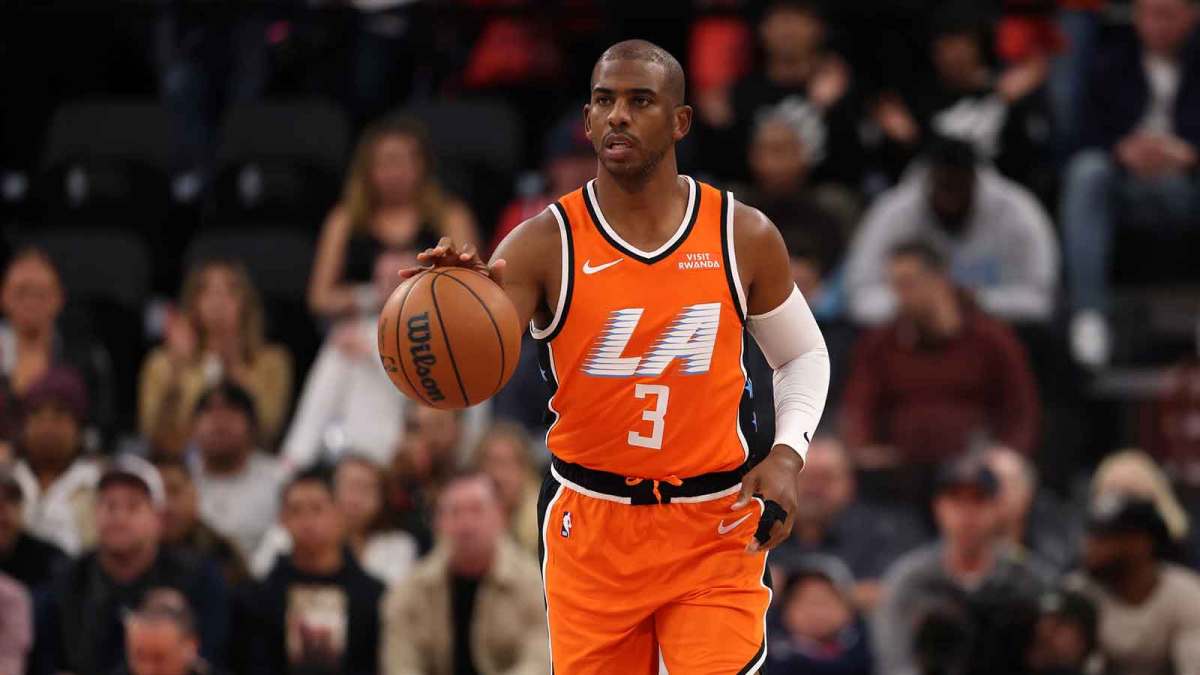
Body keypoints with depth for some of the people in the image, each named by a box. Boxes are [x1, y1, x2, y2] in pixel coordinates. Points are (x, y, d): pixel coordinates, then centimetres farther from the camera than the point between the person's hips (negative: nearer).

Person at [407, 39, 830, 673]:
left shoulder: (745, 238, -2)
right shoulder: (545, 244, -7)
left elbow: (803, 356, 13)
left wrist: (787, 454, -5)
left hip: (715, 530, 0)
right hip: (589, 526, 0)